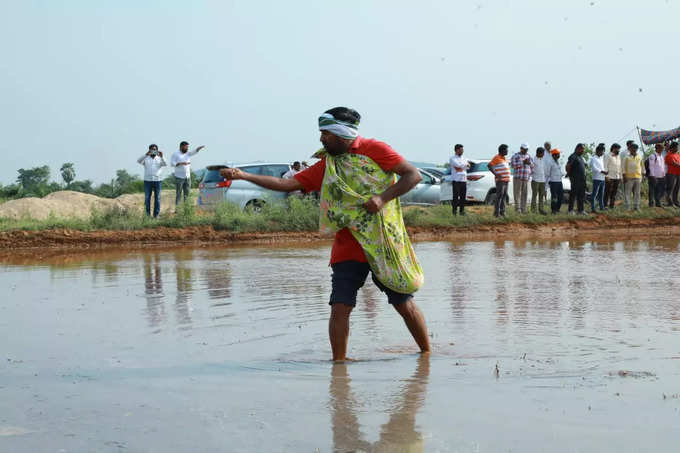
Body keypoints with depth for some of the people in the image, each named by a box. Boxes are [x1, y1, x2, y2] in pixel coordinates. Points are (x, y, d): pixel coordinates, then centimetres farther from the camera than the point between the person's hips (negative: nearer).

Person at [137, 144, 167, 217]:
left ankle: (156, 214, 5)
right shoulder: (146, 159, 8)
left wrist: (162, 156, -29)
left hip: (157, 180, 0)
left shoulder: (160, 159, 9)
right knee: (147, 198, -2)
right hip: (147, 180, 0)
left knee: (157, 198, 0)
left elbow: (165, 164, -11)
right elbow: (139, 161, -12)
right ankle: (147, 214, 2)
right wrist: (146, 154, -28)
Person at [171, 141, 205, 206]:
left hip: (187, 177, 5)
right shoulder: (176, 154, -1)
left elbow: (194, 152, -8)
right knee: (178, 194, -3)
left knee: (187, 194, 4)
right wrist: (181, 163, -24)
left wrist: (199, 148, -29)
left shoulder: (188, 153, 9)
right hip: (179, 177, -5)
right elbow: (172, 163, -11)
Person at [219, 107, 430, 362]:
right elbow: (287, 184, 4)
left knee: (404, 305, 3)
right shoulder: (324, 167, 8)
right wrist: (243, 176, -3)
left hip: (383, 243, -3)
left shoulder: (374, 150, -4)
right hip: (348, 248, 3)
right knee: (340, 307, -8)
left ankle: (426, 354, 22)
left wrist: (382, 198, -17)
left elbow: (414, 175, -6)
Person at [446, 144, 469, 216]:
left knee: (463, 196, 4)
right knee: (455, 196, -7)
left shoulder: (464, 159, 20)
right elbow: (458, 165, -15)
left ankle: (462, 211, 9)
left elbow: (467, 167, 6)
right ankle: (454, 211, -5)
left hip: (464, 180, 6)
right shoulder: (452, 158, 0)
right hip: (456, 180, -6)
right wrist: (465, 165, 0)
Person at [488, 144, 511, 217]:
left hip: (506, 180, 8)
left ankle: (502, 212, 12)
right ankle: (496, 213, -9)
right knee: (499, 196, -11)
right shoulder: (496, 157, -8)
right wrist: (496, 174, -18)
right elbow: (489, 165, -14)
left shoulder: (504, 158, 17)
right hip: (500, 180, -8)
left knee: (504, 196, 8)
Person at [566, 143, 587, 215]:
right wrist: (569, 174, -9)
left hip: (582, 179, 9)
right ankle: (571, 210, -1)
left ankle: (581, 210, 12)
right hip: (575, 179, -9)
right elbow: (568, 166, -18)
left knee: (581, 195, 8)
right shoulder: (573, 156, -9)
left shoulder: (581, 157, 19)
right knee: (573, 194, -5)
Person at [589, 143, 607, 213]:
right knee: (594, 194, -7)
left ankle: (601, 207, 19)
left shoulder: (601, 158, 19)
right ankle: (592, 208, -8)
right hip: (597, 178, -8)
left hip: (602, 178, 8)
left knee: (601, 194, 13)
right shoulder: (593, 159, -7)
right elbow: (594, 168, -17)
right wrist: (602, 171, -19)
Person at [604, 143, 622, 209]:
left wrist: (620, 177, 14)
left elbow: (620, 167, 19)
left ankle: (612, 206, 10)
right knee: (607, 192, -6)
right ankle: (605, 205, -2)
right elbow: (605, 166, -8)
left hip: (617, 177, 6)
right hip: (610, 177, -6)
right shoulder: (608, 156, -3)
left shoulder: (619, 157, 16)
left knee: (614, 193, 5)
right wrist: (606, 176, -15)